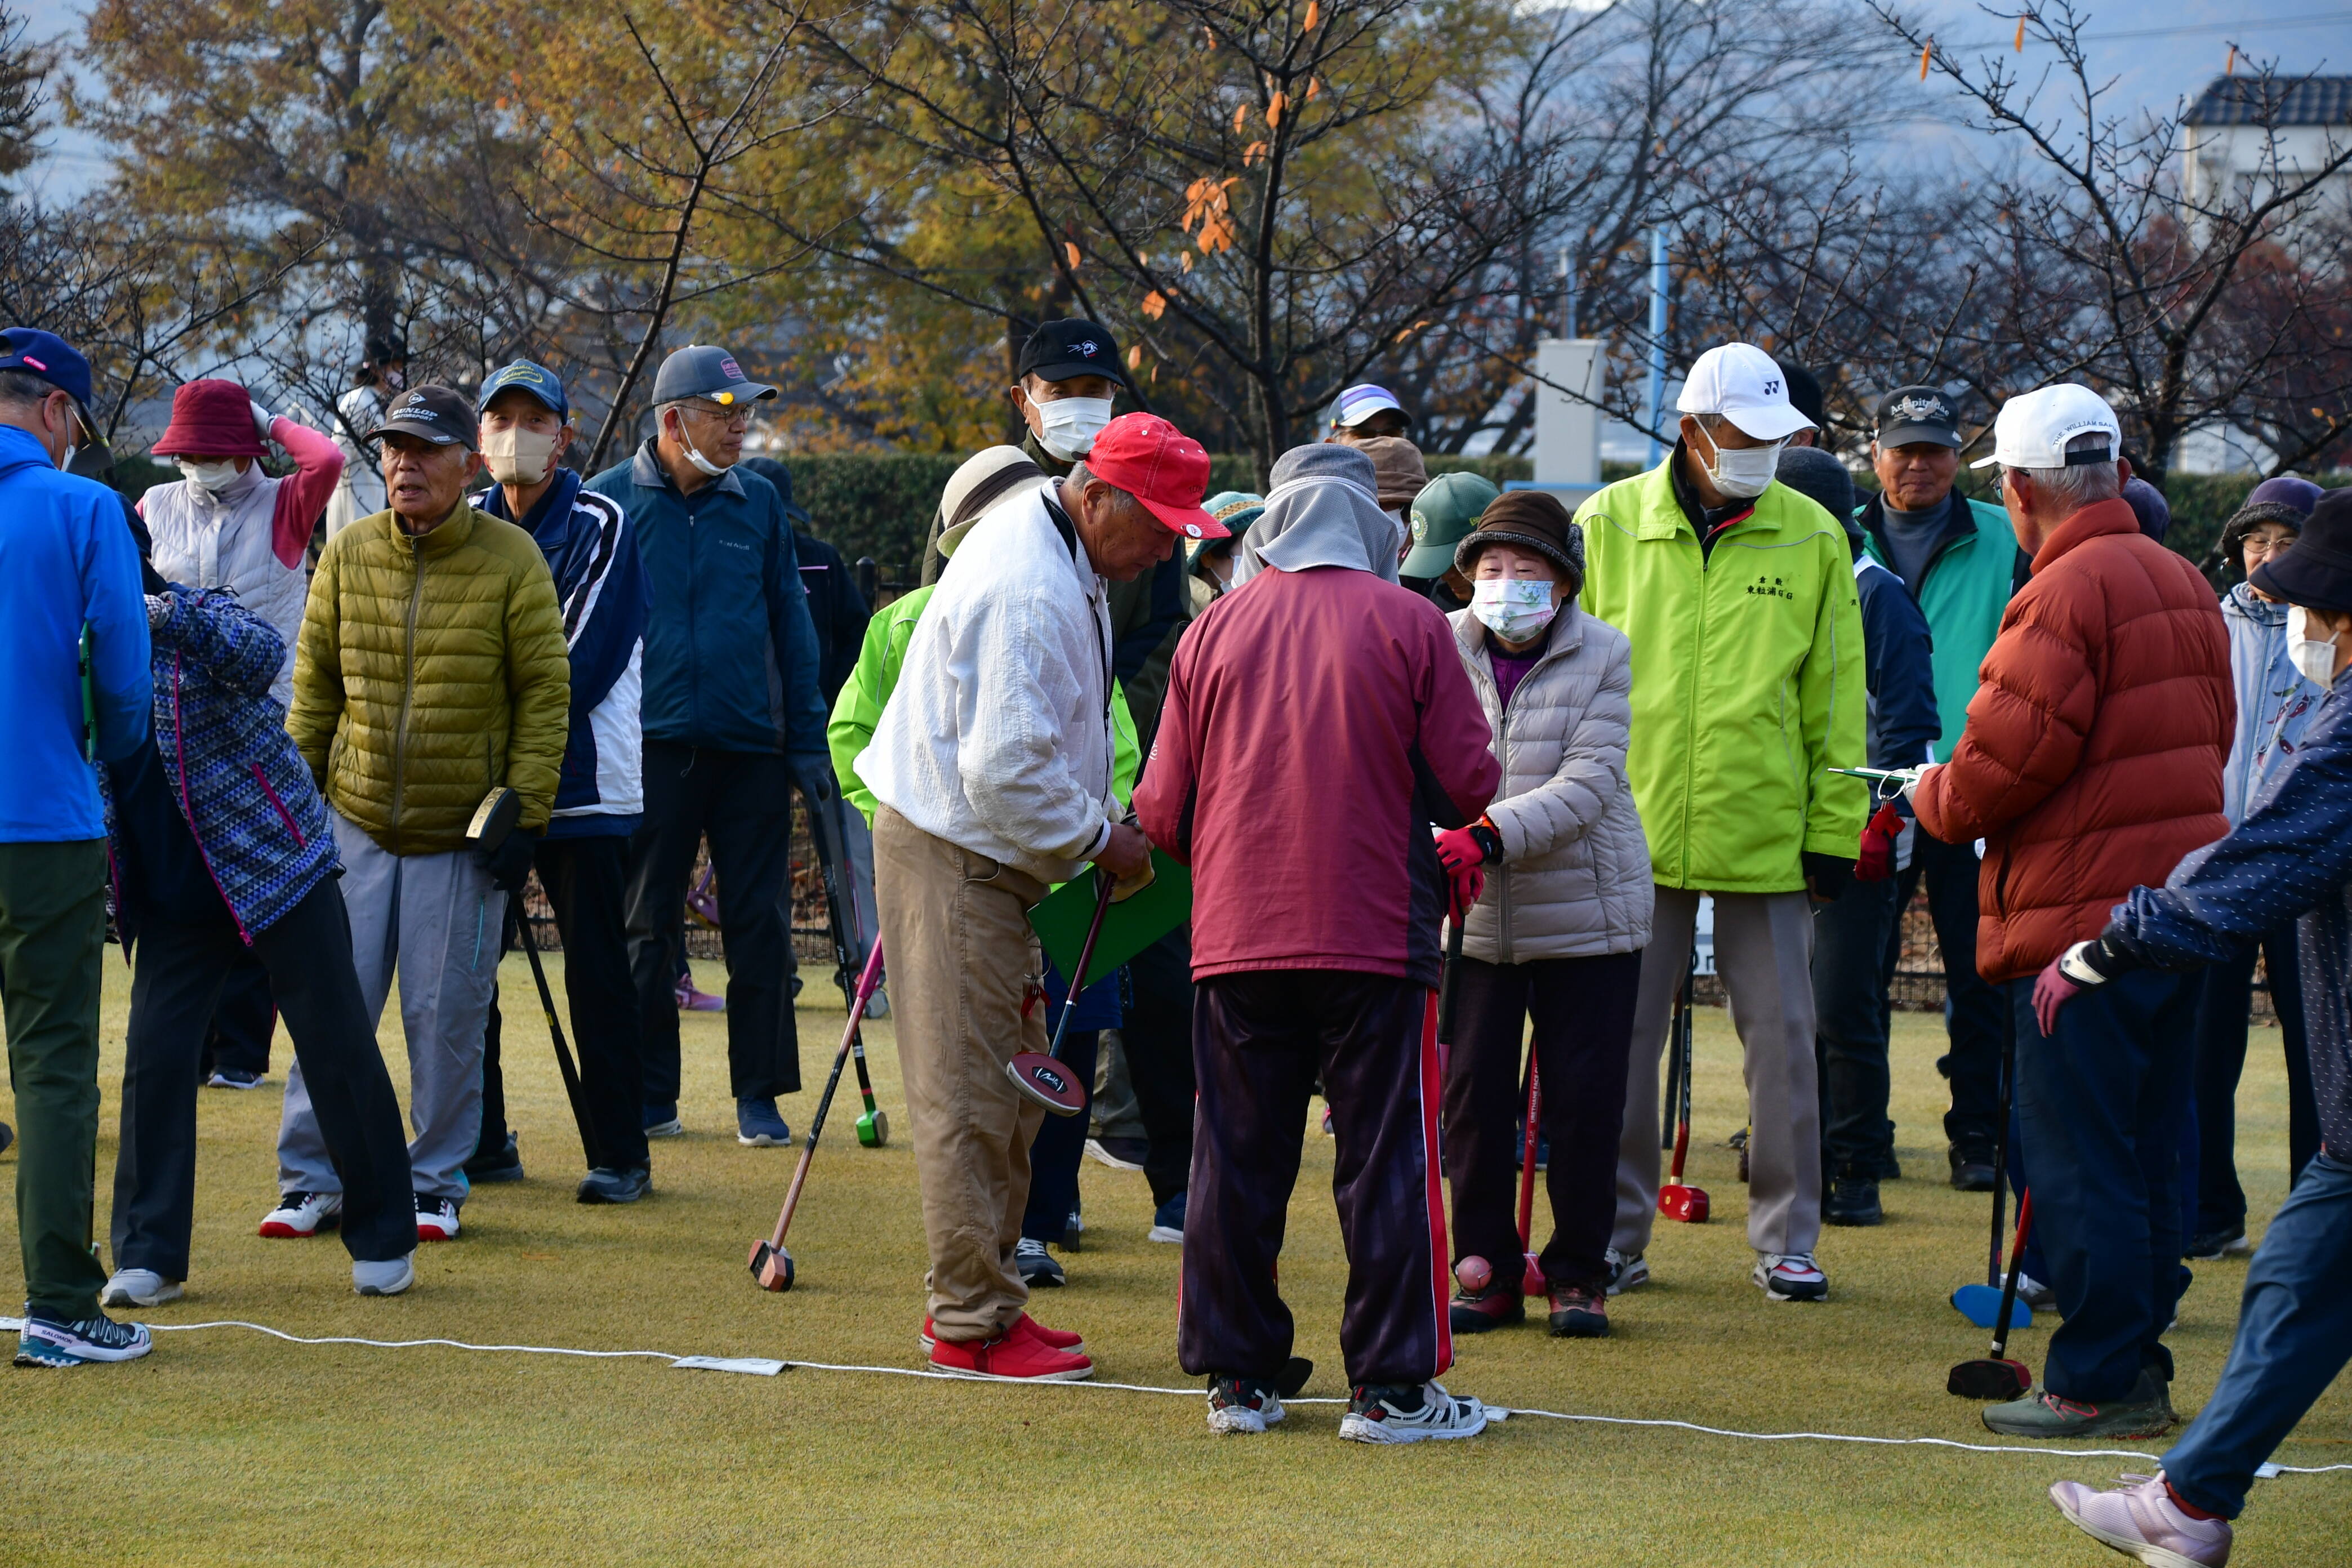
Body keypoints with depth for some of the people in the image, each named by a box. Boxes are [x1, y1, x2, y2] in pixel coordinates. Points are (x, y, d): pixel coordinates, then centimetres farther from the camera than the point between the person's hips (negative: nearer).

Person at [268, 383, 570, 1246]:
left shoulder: (512, 561, -6)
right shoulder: (348, 553, 2)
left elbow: (545, 692, -3)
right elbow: (315, 683, 10)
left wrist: (523, 811, -8)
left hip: (465, 833, -2)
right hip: (356, 822, 2)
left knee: (446, 1015, 0)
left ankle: (436, 1184, 13)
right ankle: (312, 1181, 8)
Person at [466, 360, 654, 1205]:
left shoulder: (598, 526, -4)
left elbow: (582, 666, -10)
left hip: (579, 784, -5)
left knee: (596, 970, -4)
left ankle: (622, 1152, 0)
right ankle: (481, 1140, 16)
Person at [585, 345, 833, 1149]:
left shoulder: (759, 504, 7)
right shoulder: (609, 502, 1)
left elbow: (791, 625, 11)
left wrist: (807, 740, 7)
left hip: (751, 749, 1)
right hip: (651, 745, -1)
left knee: (758, 924, 2)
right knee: (647, 926, 5)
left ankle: (759, 1093, 9)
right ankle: (650, 1093, 14)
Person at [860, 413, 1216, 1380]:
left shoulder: (1045, 543, 10)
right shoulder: (1029, 592, -24)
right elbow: (1006, 770, -27)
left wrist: (1105, 822, 11)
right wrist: (1100, 840, -14)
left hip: (990, 854, 11)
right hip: (951, 854, -11)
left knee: (1013, 1082, 15)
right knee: (970, 1093, -6)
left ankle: (975, 1296, 22)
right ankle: (972, 1321, -2)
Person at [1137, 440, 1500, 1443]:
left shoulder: (1214, 630, 3)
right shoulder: (1409, 624, -3)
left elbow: (1161, 810, 5)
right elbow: (1467, 787, -3)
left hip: (1236, 938, 2)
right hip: (1376, 938, -2)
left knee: (1237, 1163, 9)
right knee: (1386, 1162, 3)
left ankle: (1237, 1378, 13)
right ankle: (1390, 1386, 3)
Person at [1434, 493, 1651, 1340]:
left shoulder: (1603, 655, -6)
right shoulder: (1442, 650, -2)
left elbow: (1588, 784, -15)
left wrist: (1493, 834, -29)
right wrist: (1441, 844, -24)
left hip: (1587, 912, -1)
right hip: (1473, 917, 1)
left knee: (1584, 1098, 2)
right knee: (1471, 1094, 3)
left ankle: (1578, 1271, 16)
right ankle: (1486, 1270, 16)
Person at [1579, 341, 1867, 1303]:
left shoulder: (1811, 539, 4)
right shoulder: (1609, 526, 2)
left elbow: (1834, 698, 6)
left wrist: (1833, 828, 2)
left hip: (1766, 837, 0)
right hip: (1632, 829, 0)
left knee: (1782, 1039, 3)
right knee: (1620, 1040, 4)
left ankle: (1787, 1240, 14)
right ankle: (1615, 1236, 14)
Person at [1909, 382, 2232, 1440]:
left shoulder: (2065, 594, -15)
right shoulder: (2181, 582, 14)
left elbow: (2005, 761, -18)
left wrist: (1936, 800, 3)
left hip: (2087, 910, -9)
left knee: (2077, 1156, -4)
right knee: (2145, 1149, 14)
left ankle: (2097, 1382, -3)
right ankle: (2137, 1365, 19)